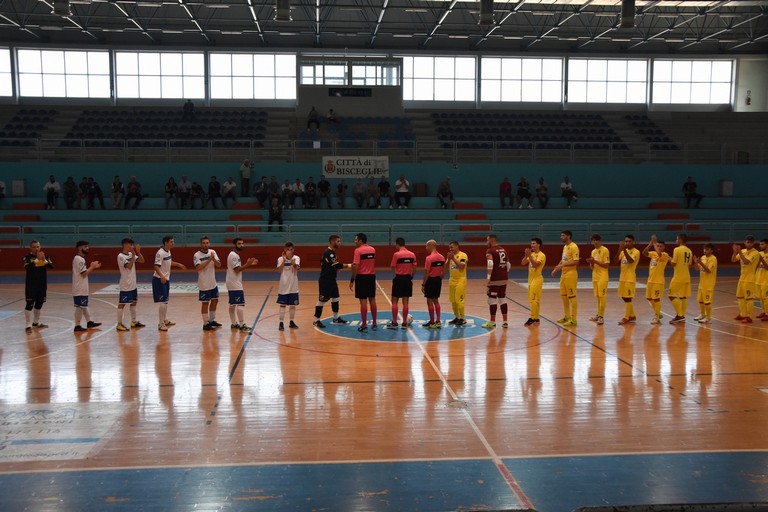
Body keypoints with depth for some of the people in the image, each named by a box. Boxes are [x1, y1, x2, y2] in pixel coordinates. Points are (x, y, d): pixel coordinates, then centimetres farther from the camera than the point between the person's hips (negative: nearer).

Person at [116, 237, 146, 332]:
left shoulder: (131, 254, 8)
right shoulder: (121, 256, -15)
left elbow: (142, 261, 7)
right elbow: (129, 266, -25)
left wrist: (138, 252, -7)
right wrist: (133, 254, -24)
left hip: (133, 284, 9)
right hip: (125, 285, -9)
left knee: (134, 302, 15)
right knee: (122, 304, -2)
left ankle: (134, 322, 25)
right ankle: (119, 324, 3)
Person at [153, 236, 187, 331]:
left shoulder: (168, 251, 8)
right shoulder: (160, 253, -21)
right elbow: (156, 266, -28)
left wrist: (178, 264, 32)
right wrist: (161, 276, -42)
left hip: (166, 279, 10)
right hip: (160, 280, -10)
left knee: (166, 301, 17)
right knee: (162, 302, -8)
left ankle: (165, 320, 29)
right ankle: (161, 324, -3)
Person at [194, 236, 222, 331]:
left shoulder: (212, 252, 3)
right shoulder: (197, 255, -13)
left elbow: (219, 265, -2)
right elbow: (198, 267, -26)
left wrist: (214, 259, -21)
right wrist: (209, 259, -29)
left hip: (213, 283, 6)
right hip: (204, 284, -6)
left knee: (215, 301, 15)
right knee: (205, 303, 0)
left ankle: (212, 320, 30)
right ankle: (206, 324, 9)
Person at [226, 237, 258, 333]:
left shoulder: (235, 255, 16)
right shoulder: (234, 255, -16)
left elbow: (238, 268, 19)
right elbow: (237, 270, -23)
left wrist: (249, 264, 10)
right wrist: (247, 264, -23)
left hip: (233, 284, 11)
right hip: (235, 284, -11)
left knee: (233, 304, 14)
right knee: (240, 304, -11)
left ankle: (233, 324, 20)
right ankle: (242, 325, -11)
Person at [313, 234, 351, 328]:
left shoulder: (332, 252, 12)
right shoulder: (327, 253, -20)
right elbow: (335, 264, -28)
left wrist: (337, 269, 7)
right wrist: (348, 265, -27)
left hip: (332, 280, 10)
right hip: (325, 281, -10)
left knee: (335, 298, 16)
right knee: (322, 300, -3)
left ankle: (336, 318, 28)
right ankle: (316, 321, 5)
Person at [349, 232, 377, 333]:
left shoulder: (358, 250, -12)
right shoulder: (373, 249, 8)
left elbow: (355, 266, -16)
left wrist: (352, 280, -11)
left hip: (362, 277, -6)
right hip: (372, 276, 6)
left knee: (363, 301, -3)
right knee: (372, 300, 12)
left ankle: (364, 326, -1)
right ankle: (374, 324, 18)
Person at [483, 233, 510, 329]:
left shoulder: (490, 251, -9)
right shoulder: (503, 250, 15)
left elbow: (490, 265, -22)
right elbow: (508, 265, 17)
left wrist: (488, 278, -24)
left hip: (495, 279, -7)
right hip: (504, 279, 7)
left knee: (492, 299, 0)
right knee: (502, 299, 13)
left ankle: (492, 322, 5)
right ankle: (505, 322, 14)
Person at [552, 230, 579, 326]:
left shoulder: (573, 247, -14)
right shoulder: (565, 247, 15)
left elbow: (576, 262, -20)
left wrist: (563, 265, -24)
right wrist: (556, 269, 13)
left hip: (571, 274, -10)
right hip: (563, 273, 10)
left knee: (572, 296, -6)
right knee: (563, 295, 14)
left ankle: (573, 319, -2)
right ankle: (567, 316, 25)